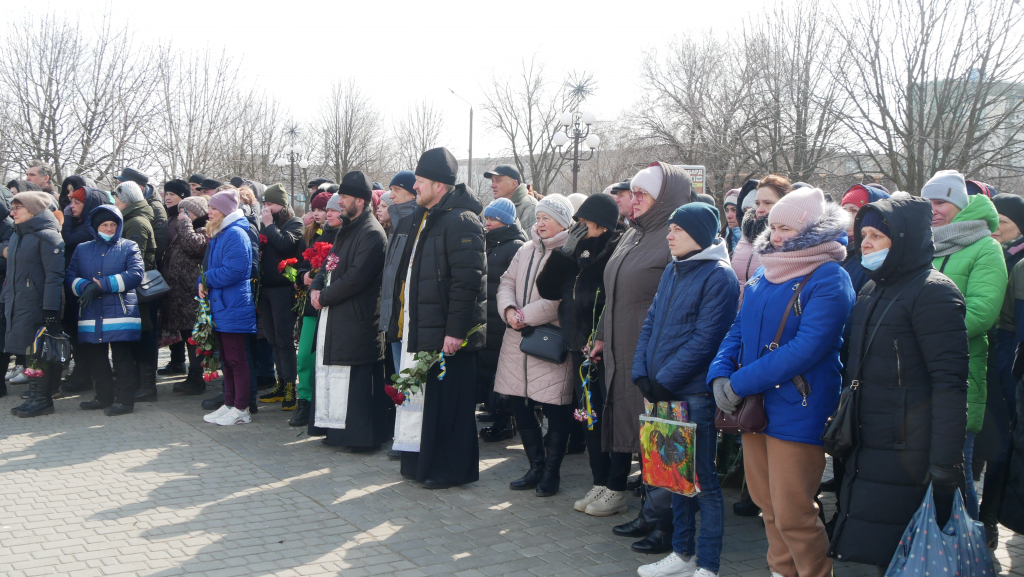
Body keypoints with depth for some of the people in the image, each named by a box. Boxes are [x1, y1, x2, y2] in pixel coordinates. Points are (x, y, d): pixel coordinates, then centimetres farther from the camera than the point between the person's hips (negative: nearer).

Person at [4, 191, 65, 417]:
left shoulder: (47, 236, -10)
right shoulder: (17, 236, 17)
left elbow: (55, 275, -16)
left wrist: (50, 310, -21)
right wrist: (6, 299, 17)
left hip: (36, 306, -8)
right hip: (16, 305, 8)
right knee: (28, 351, 10)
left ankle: (42, 399, 3)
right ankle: (35, 397, 17)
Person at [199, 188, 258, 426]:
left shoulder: (236, 235, -14)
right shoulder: (217, 234, 17)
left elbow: (233, 271, -22)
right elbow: (209, 267, 22)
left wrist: (207, 279, -10)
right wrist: (202, 282, 1)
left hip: (233, 308, -10)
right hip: (219, 306, 10)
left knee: (236, 359, -4)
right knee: (226, 359, 14)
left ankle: (241, 409, 2)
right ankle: (229, 404, 22)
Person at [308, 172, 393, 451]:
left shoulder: (371, 234, -15)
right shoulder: (347, 229, 17)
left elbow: (355, 278, -21)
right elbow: (330, 264, 21)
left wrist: (325, 296, -13)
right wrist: (316, 287, 2)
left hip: (356, 320, -10)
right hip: (334, 318, 10)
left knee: (356, 378, -5)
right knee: (331, 372, 13)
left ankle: (364, 436, 3)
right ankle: (338, 429, 22)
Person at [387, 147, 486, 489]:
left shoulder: (460, 221, -15)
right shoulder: (422, 219, 17)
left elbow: (468, 281, -21)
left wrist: (455, 330, -22)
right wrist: (400, 318, 18)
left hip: (446, 334, -9)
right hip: (419, 328, 10)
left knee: (446, 400, -1)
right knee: (422, 395, 14)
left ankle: (451, 469, 10)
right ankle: (423, 463, 25)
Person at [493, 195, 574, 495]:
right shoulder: (526, 250, 15)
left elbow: (560, 300, -18)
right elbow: (507, 282, 12)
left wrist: (525, 316, -15)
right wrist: (509, 310, -8)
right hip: (518, 342, 7)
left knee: (556, 411, -1)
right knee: (519, 406, 10)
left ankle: (551, 472, 15)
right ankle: (536, 467, 24)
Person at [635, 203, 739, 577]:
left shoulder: (718, 276, -10)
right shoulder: (672, 271, 13)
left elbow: (704, 339, -17)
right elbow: (651, 322, 12)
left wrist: (664, 380, -16)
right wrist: (642, 372, -1)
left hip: (695, 394, -7)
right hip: (663, 391, 7)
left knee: (702, 477, 0)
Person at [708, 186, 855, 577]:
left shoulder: (828, 279, -12)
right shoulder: (764, 274, 12)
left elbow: (806, 347, -21)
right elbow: (739, 331, 14)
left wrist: (741, 383, -20)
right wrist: (720, 373, -5)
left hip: (797, 410, -7)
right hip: (754, 405, 7)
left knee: (792, 515, -4)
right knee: (768, 504, 16)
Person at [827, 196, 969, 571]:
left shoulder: (932, 292, -12)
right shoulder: (871, 292, 15)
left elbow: (949, 381, -18)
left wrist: (945, 462, -22)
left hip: (909, 454, -8)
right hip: (870, 449, 8)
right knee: (882, 557, 12)